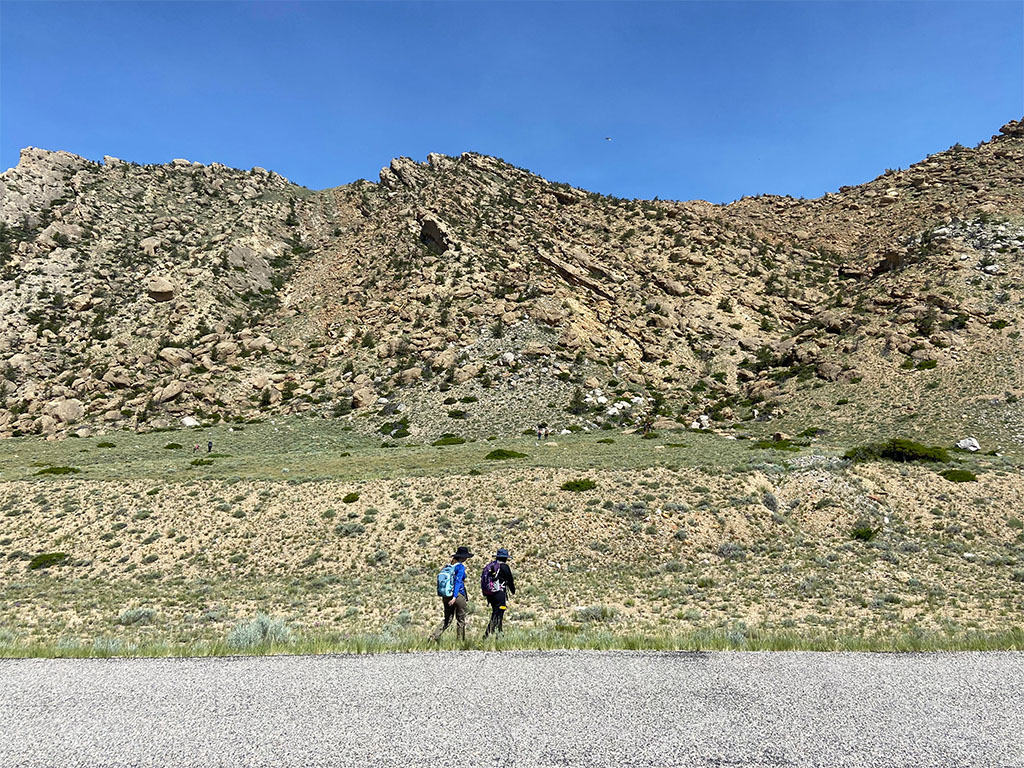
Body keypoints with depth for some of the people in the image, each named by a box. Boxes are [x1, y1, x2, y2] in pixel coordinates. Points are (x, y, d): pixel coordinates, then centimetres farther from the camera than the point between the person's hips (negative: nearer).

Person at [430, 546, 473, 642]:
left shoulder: (448, 566, 10)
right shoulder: (461, 567, -12)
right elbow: (458, 582, -21)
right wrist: (455, 597, -27)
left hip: (446, 596, 7)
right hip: (458, 595, -7)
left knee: (447, 619, 14)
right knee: (461, 619, 9)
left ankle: (434, 636, 0)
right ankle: (460, 640, 15)